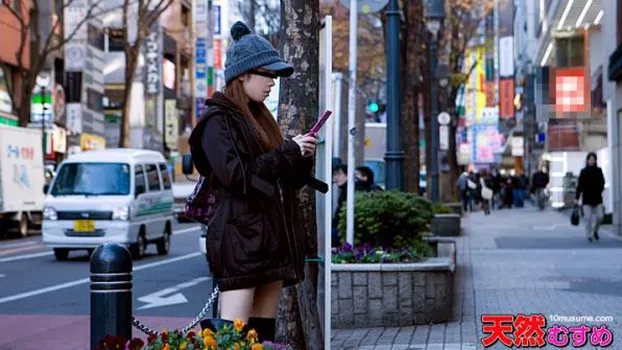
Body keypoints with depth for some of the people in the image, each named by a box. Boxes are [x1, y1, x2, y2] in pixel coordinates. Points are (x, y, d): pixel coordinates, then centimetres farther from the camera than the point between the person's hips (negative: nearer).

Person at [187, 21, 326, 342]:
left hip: (273, 238, 8)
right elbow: (235, 174, -18)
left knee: (263, 333, 6)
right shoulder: (217, 120, -5)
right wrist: (289, 151, -12)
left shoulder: (259, 118, 20)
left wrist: (301, 157, 2)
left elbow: (285, 179, 22)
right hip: (240, 236, -8)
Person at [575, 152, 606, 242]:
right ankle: (589, 235, 7)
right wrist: (576, 198, -6)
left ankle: (595, 230, 25)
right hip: (587, 199, -2)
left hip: (597, 198, 2)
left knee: (600, 216, -3)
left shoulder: (598, 171, 4)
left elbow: (602, 183, 9)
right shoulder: (583, 171, -1)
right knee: (588, 217, -5)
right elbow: (579, 185, -2)